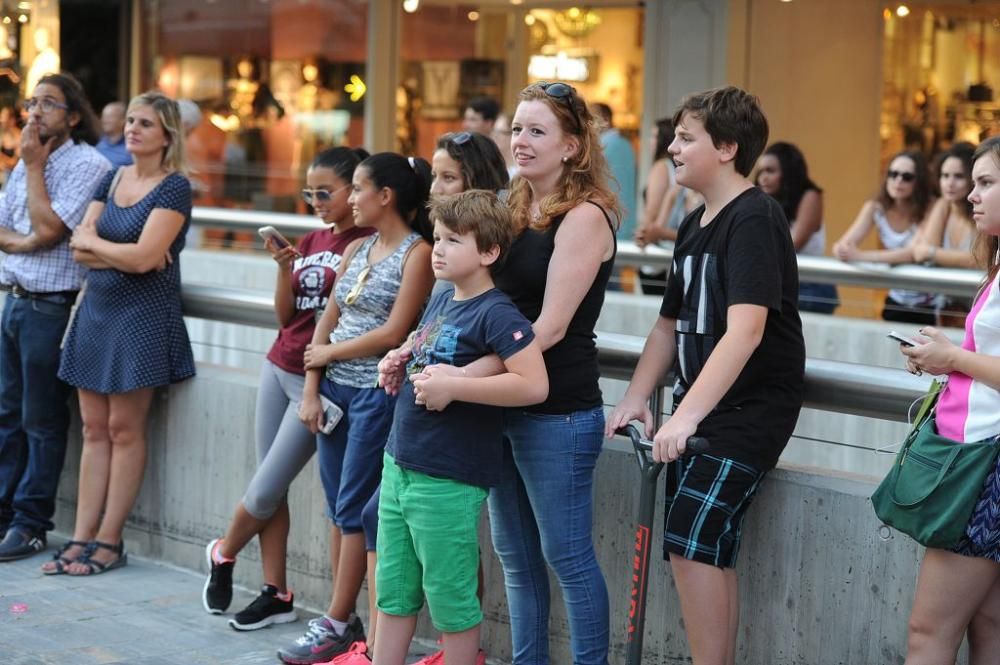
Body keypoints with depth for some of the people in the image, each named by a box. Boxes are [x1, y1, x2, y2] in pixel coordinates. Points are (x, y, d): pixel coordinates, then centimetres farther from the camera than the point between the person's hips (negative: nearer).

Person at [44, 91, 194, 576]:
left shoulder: (174, 188, -9)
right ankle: (82, 538, 10)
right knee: (94, 428, 7)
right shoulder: (112, 179, 12)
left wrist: (94, 243, -4)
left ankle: (109, 542, 5)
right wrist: (123, 254, -12)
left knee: (124, 428, -2)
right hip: (97, 308, 7)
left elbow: (143, 257, -19)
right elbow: (79, 247, 4)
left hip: (143, 316, -7)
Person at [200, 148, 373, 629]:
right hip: (278, 369, 7)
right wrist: (284, 267, -5)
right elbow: (285, 315, 9)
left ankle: (223, 554, 25)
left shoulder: (368, 243, -10)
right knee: (271, 490, 7)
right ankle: (276, 594, 16)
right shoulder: (310, 241, 12)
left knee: (265, 490, -1)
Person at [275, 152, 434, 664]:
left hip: (377, 392, -7)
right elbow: (327, 322, 11)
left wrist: (328, 353, -6)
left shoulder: (418, 253, -9)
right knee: (338, 507, 9)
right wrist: (311, 390, 3)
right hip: (336, 390, 7)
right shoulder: (356, 250, 12)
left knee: (354, 510, -2)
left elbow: (394, 333, -15)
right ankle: (346, 620, 16)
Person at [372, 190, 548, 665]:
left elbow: (534, 385, -26)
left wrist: (452, 386, -25)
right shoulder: (440, 301, 10)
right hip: (399, 465, 9)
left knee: (449, 599, 5)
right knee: (392, 592, 16)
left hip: (447, 481, -9)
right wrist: (397, 365, 7)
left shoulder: (496, 313, -15)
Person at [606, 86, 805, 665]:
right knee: (712, 550, 9)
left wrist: (687, 415, -31)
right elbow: (670, 323, 19)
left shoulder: (755, 218, -15)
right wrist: (637, 398, 6)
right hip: (701, 407, 9)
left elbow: (745, 330, -26)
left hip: (751, 407, -9)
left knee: (691, 540, -16)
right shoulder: (695, 225, 13)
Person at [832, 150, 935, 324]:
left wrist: (861, 255, -36)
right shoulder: (875, 208, -4)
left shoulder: (928, 211, -16)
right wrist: (842, 250, -34)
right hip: (896, 302, 3)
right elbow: (843, 245, -10)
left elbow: (914, 253, -28)